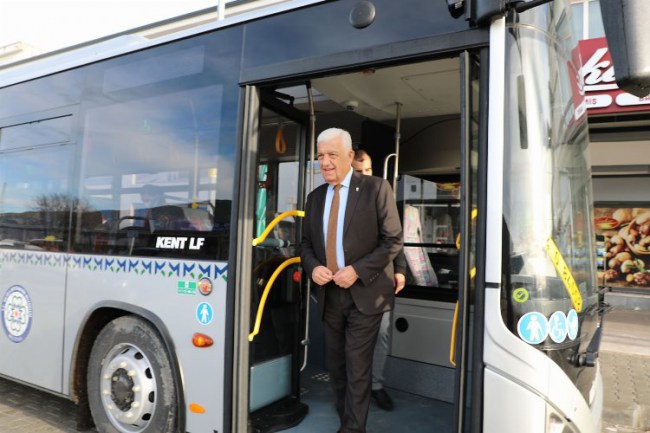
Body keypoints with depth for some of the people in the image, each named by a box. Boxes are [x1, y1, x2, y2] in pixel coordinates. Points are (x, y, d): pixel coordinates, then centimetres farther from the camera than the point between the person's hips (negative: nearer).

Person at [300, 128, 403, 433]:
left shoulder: (376, 188, -6)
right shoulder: (315, 197, 9)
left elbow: (393, 240, -9)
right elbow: (306, 242, 14)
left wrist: (357, 271, -18)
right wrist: (312, 267, -7)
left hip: (364, 293, -5)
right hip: (329, 295, 6)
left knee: (357, 368, 0)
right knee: (336, 366, 16)